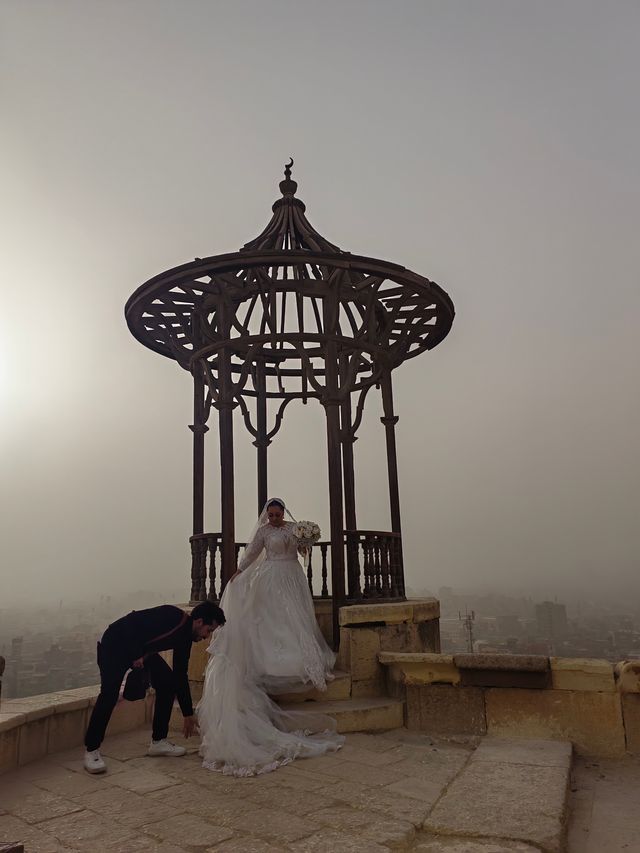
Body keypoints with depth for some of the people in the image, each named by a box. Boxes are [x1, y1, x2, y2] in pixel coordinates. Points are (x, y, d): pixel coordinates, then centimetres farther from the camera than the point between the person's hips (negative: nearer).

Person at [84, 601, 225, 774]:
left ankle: (158, 741, 9)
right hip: (116, 643, -9)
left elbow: (180, 676, 10)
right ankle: (91, 751, -7)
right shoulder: (174, 617, -25)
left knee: (168, 683, 0)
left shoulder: (185, 636, 2)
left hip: (141, 650, 9)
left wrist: (188, 715, 14)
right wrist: (137, 655, -27)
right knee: (109, 693, -20)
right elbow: (131, 621, -31)